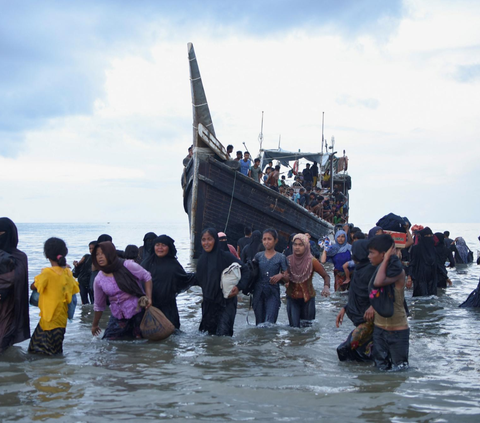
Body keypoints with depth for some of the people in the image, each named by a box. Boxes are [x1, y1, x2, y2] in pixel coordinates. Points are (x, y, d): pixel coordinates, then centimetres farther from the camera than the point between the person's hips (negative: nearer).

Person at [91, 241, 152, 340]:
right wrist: (94, 325, 20)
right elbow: (99, 305, 12)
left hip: (138, 312, -3)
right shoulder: (99, 280, -1)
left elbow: (147, 277, 0)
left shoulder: (128, 266, -12)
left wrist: (148, 297, -12)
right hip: (118, 316, 4)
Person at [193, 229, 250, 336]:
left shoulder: (225, 256, -10)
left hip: (225, 302, -6)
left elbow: (245, 270, -5)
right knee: (211, 333, 11)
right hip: (208, 303, 6)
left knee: (222, 334, -14)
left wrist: (239, 286, -16)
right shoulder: (202, 259, 7)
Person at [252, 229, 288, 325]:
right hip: (258, 292, 3)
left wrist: (280, 276, -18)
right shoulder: (258, 256, 9)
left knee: (269, 323, -15)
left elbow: (287, 277, 2)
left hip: (273, 293, -3)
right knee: (259, 323, 7)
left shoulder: (281, 257, 2)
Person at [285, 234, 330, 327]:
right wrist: (285, 282, -10)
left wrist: (326, 287, -28)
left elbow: (325, 276, -10)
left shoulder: (312, 261, -11)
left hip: (307, 298, -1)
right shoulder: (288, 260, -4)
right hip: (292, 298, 1)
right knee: (294, 327, -2)